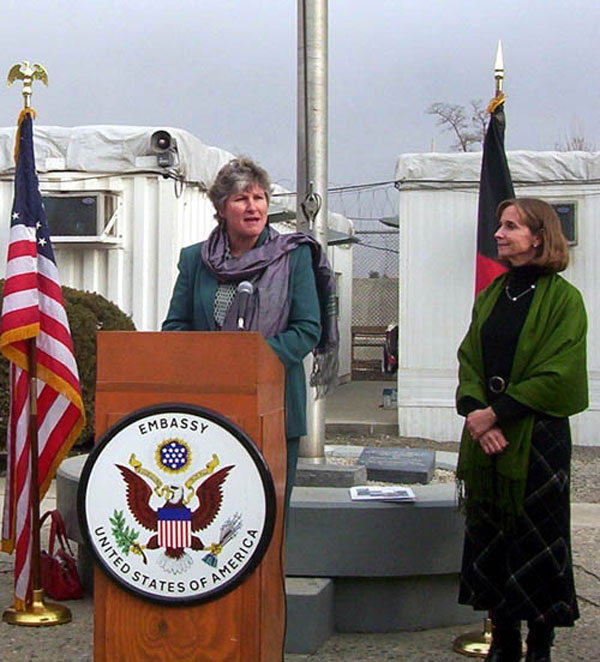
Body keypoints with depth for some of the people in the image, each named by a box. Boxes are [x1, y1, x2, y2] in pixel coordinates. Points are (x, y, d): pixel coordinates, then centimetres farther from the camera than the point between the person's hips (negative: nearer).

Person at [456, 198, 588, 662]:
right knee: (490, 540, 8)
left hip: (538, 441, -5)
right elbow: (468, 359, 9)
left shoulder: (563, 298, -6)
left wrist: (496, 413, -14)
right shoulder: (491, 295, 12)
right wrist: (474, 411, -9)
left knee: (538, 544, 2)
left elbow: (559, 376, -13)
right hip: (485, 438, 6)